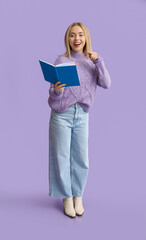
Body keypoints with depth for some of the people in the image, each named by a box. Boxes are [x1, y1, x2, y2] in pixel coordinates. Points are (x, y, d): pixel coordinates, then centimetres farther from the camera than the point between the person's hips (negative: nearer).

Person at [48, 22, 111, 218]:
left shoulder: (92, 61, 8)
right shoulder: (61, 61, 0)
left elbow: (106, 84, -4)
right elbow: (53, 91, -3)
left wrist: (98, 61, -12)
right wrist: (57, 90, -26)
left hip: (82, 115, 2)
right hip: (61, 114, -2)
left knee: (81, 160, 6)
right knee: (62, 158, 3)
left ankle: (78, 197, 24)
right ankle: (67, 198, 19)